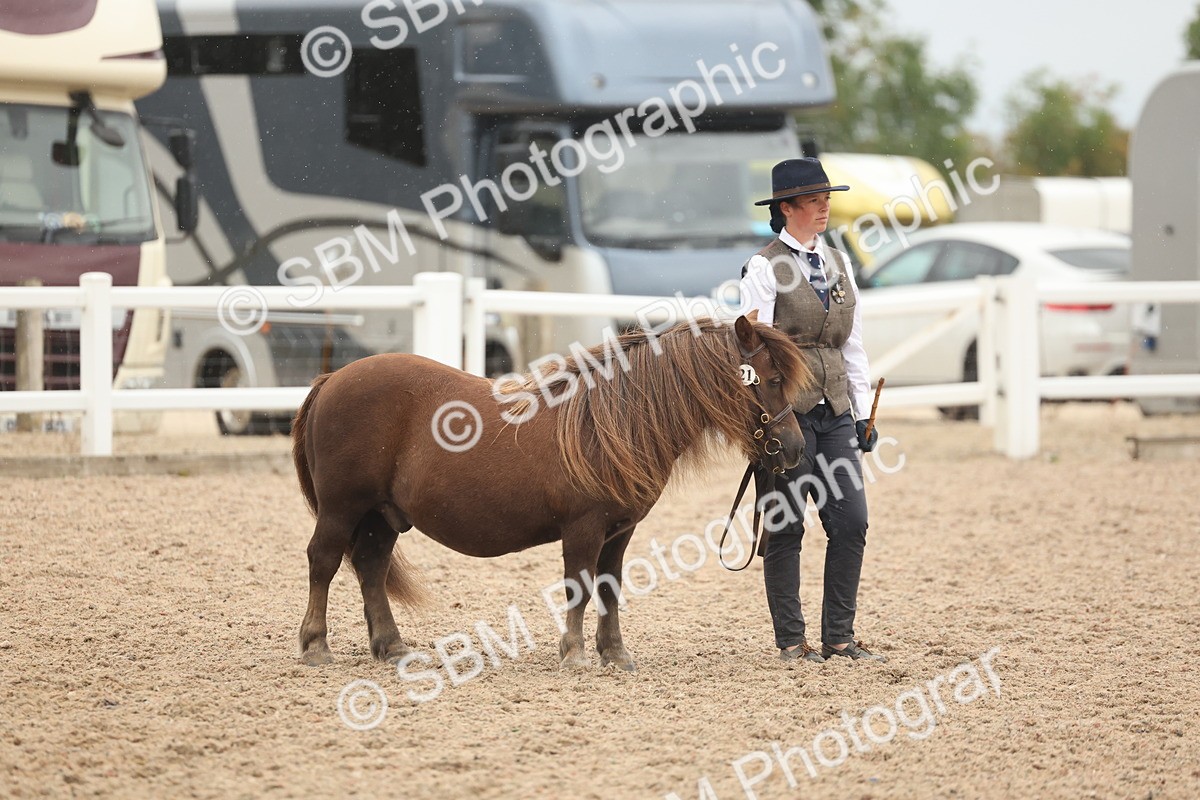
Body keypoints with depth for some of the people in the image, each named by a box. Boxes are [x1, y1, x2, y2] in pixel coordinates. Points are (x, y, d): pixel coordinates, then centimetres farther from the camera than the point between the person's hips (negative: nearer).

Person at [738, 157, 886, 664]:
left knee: (852, 522, 0)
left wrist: (863, 411, 12)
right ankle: (790, 640, 8)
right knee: (786, 527, 0)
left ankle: (839, 637, 8)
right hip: (786, 408, -6)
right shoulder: (765, 269, -6)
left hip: (835, 411, 6)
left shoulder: (838, 264, 13)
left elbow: (853, 345, 16)